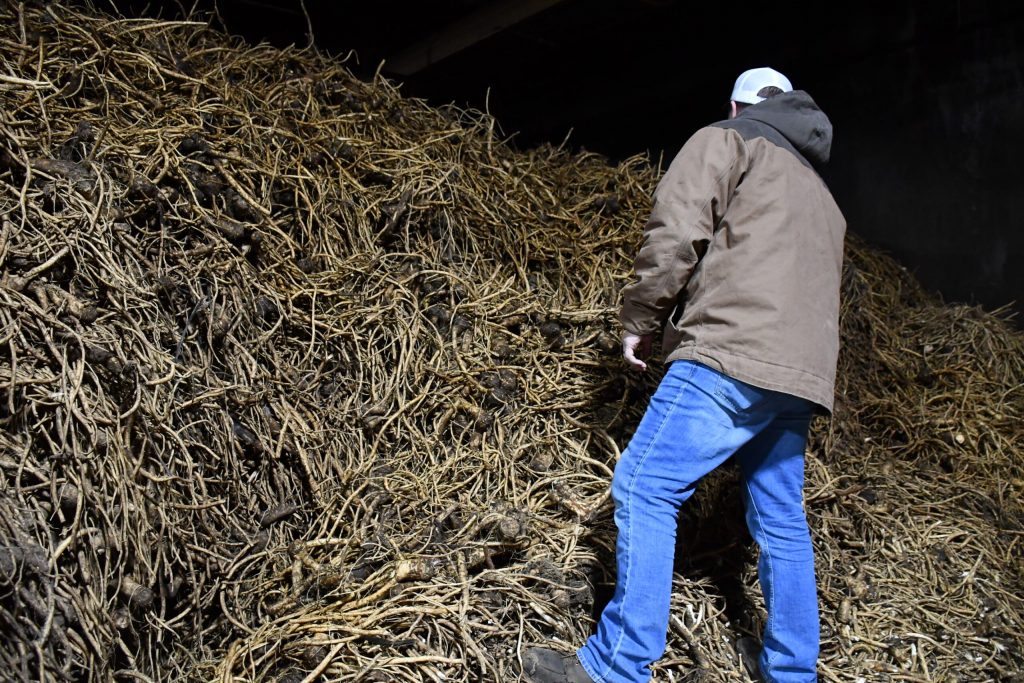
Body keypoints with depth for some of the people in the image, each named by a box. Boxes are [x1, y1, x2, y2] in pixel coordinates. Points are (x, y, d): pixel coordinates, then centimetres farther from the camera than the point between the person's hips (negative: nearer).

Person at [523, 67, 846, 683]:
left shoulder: (726, 141, 9)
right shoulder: (821, 196, 33)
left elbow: (676, 230, -8)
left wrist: (640, 319, 0)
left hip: (732, 357, -8)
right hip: (802, 377, 9)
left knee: (646, 489, -8)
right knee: (781, 523, 14)